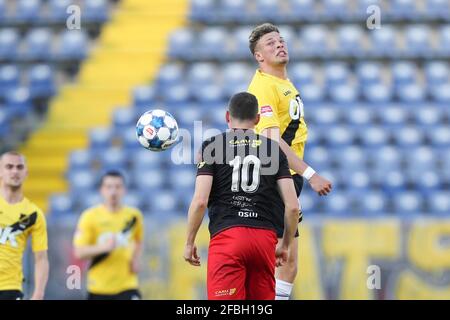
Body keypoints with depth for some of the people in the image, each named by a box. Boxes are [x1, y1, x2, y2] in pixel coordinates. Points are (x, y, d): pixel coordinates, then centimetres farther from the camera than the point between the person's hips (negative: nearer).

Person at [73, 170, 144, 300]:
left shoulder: (134, 215, 4)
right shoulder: (90, 216, -6)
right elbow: (79, 252, -11)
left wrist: (136, 258, 4)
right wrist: (104, 247, -26)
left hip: (127, 287, 1)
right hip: (99, 288, -1)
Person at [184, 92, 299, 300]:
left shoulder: (212, 146, 7)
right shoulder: (273, 148, 13)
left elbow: (200, 201, -3)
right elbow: (292, 206, 7)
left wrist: (189, 242, 8)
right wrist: (285, 244, 20)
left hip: (227, 236, -3)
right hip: (265, 237, 3)